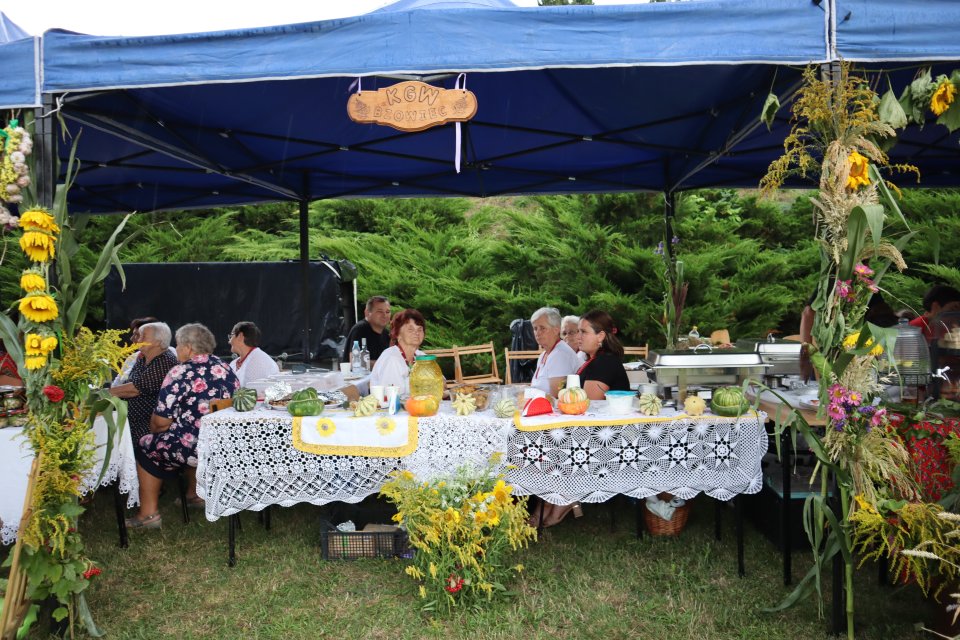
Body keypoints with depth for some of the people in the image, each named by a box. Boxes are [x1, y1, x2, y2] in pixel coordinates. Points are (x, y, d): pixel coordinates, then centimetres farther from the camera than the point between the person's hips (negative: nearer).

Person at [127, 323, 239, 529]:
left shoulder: (180, 373, -14)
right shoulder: (226, 369, 4)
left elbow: (161, 422, -14)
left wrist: (153, 429, 10)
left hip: (195, 449, -6)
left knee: (146, 446, 19)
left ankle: (149, 514, 20)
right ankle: (195, 495, 39)